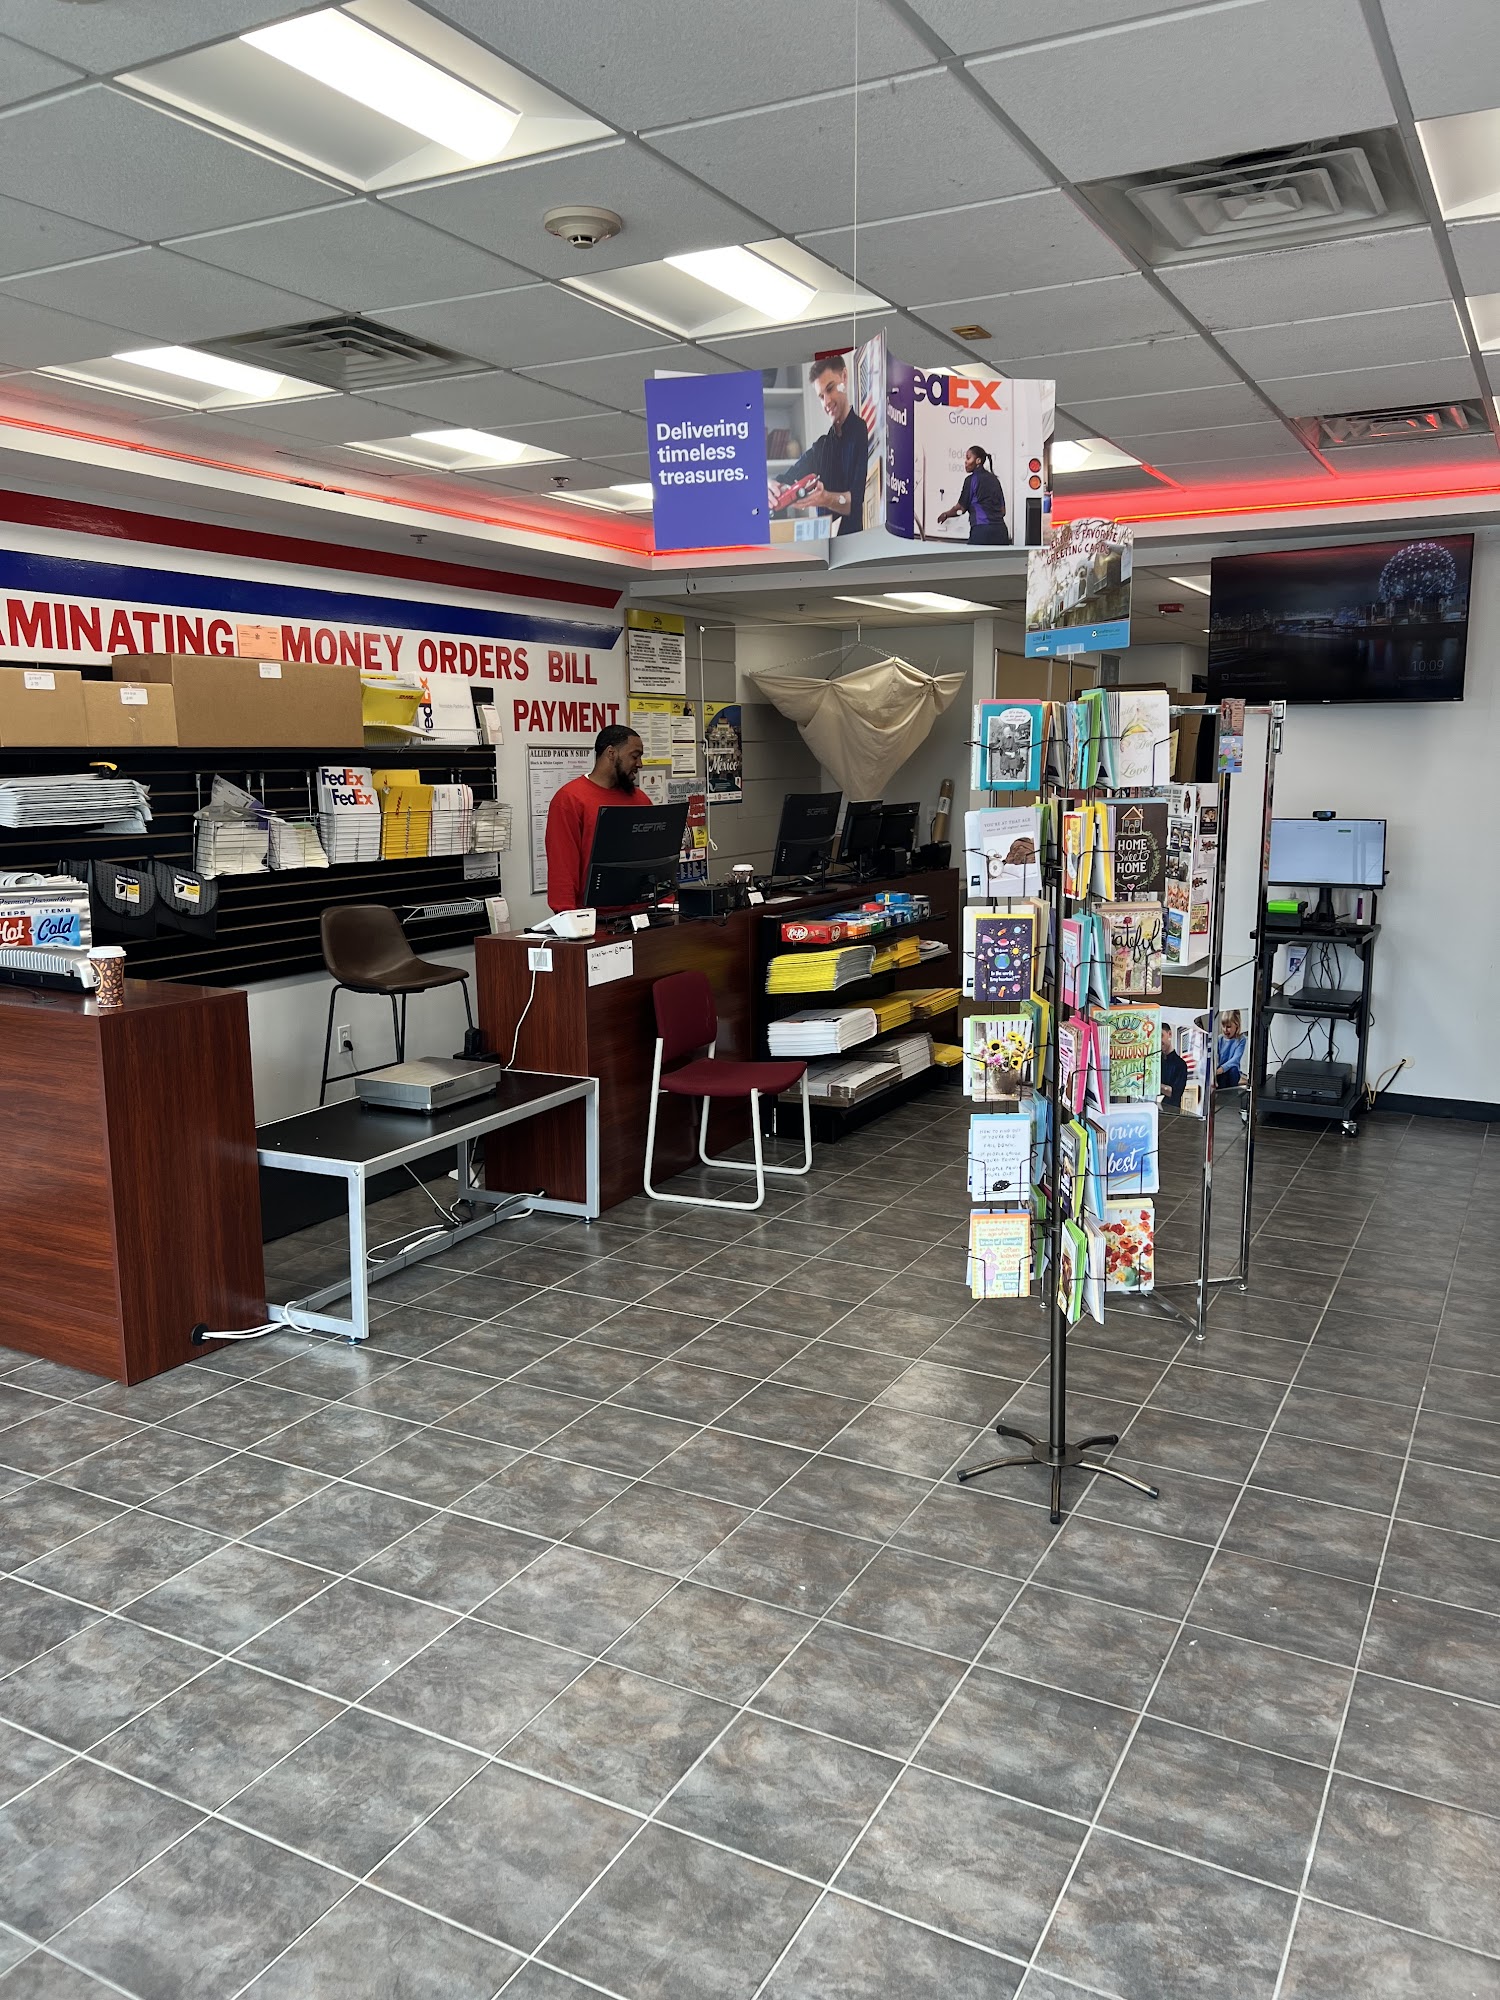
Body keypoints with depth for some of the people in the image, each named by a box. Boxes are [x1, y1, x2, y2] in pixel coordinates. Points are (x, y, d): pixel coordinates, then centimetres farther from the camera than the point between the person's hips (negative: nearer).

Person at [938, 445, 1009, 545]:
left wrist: (946, 514, 25)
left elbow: (961, 508, 7)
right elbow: (1002, 511, 19)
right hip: (1000, 530, 6)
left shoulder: (972, 480, 1)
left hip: (982, 530, -6)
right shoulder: (994, 479, 19)